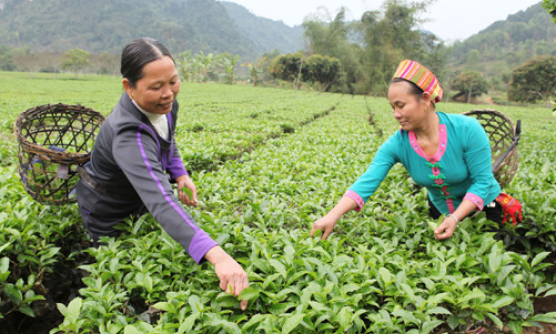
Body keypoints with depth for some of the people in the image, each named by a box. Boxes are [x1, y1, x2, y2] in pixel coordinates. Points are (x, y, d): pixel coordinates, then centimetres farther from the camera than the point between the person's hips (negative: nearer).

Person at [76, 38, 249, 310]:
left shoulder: (164, 104, -17)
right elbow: (160, 201, -57)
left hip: (137, 205, 7)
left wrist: (179, 174, -10)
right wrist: (217, 256, -68)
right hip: (108, 214, -6)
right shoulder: (129, 136, -44)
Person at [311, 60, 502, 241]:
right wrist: (332, 216, -47)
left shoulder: (467, 130, -29)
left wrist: (455, 218, -37)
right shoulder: (397, 144, -23)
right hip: (439, 210, 2)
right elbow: (367, 182, -33)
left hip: (482, 208, -2)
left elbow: (482, 181, -24)